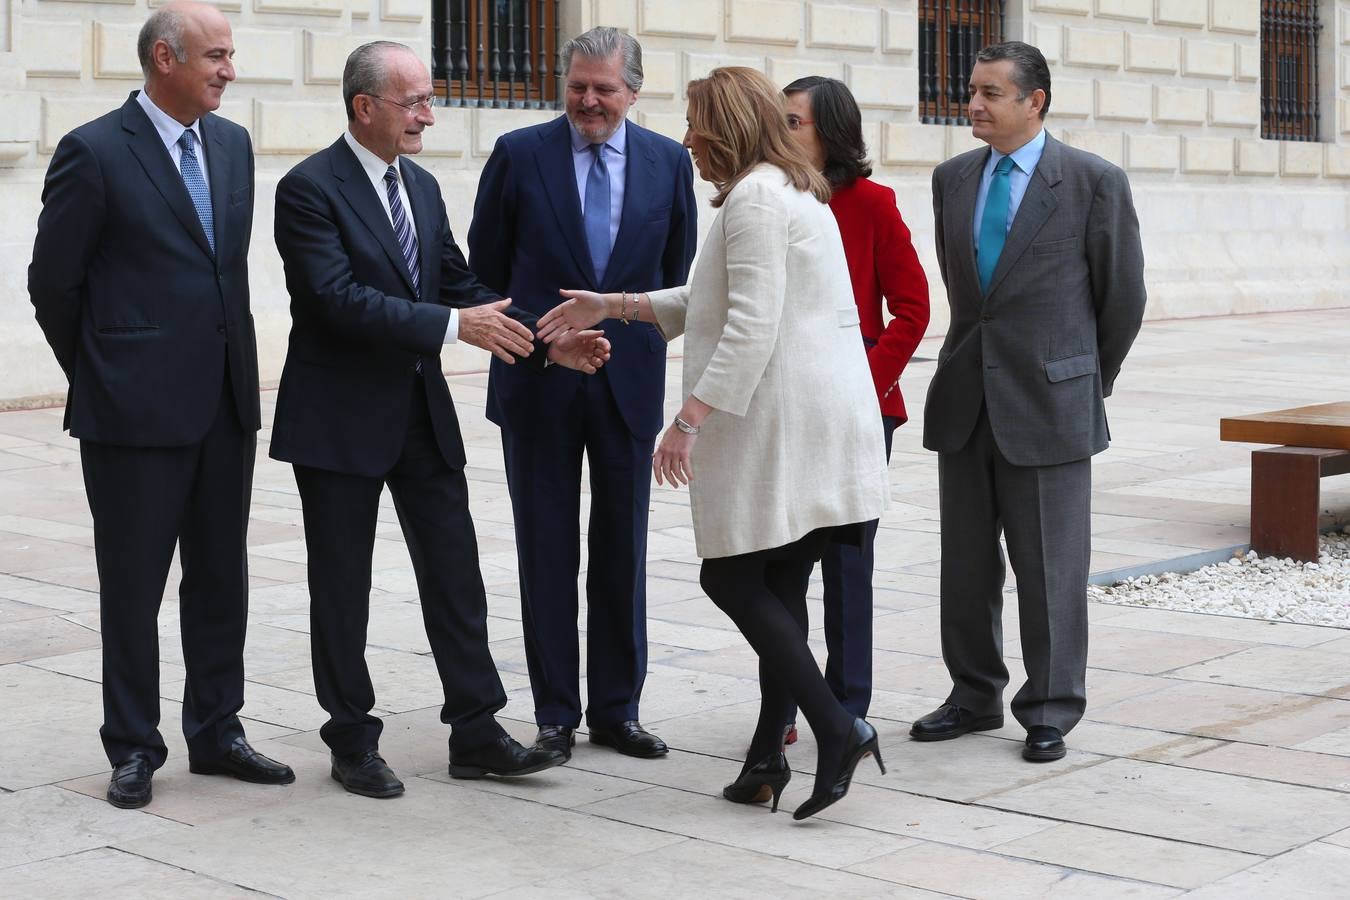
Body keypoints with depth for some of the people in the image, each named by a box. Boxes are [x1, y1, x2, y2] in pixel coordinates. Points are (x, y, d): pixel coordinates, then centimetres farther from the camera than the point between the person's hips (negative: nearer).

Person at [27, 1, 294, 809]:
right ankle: (134, 749, 16)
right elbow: (52, 282, -5)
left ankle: (216, 733, 24)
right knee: (133, 584, 4)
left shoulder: (232, 144, 10)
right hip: (137, 409, -6)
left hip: (226, 405, 6)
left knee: (221, 579, 12)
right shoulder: (95, 153, -10)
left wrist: (234, 364, 14)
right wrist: (104, 376, 3)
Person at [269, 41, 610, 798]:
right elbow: (338, 297, -23)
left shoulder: (421, 186, 10)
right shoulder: (311, 188, -13)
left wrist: (546, 340, -1)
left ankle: (476, 734, 13)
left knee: (456, 572, 6)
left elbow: (459, 284, 11)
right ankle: (354, 742, 18)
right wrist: (454, 325, -27)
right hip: (342, 417, -7)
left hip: (422, 409, 7)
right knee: (342, 587, 5)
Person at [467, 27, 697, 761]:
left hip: (628, 380, 2)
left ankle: (616, 709, 17)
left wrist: (640, 339, 11)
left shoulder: (668, 163, 3)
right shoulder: (519, 155, -3)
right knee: (547, 554, 5)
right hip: (540, 382, -1)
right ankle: (555, 713, 13)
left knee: (622, 551, 7)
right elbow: (486, 268, 4)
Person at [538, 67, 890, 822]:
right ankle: (768, 759, 12)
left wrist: (690, 419, -21)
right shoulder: (795, 191, 22)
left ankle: (838, 729, -10)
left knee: (734, 581, -5)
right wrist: (613, 306, 26)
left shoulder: (755, 198, -11)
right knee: (780, 589, 9)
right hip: (817, 427, 10)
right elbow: (710, 303, 28)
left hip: (777, 432, -10)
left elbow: (752, 325, -21)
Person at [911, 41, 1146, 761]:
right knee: (965, 563, 11)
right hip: (964, 401, 5)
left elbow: (1123, 294, 1)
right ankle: (975, 696, 25)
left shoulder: (1094, 181, -6)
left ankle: (1050, 711, 14)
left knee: (1050, 567, 2)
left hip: (1048, 404, -5)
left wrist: (1091, 383, 8)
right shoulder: (952, 178, 8)